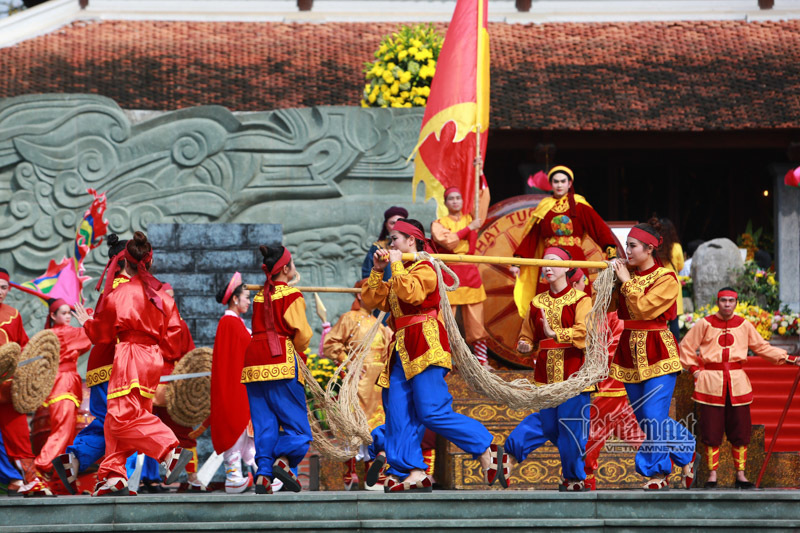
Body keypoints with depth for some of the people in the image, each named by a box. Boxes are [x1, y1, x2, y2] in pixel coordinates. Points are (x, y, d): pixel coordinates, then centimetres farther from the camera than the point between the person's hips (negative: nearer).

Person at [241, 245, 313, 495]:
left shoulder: (259, 297, 16)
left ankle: (263, 474, -7)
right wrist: (297, 351, 13)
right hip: (281, 362, -6)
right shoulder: (291, 296, -2)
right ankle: (283, 460, -24)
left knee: (264, 425, 4)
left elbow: (259, 329, 13)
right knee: (296, 421, -2)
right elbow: (303, 333, -7)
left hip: (254, 362, 6)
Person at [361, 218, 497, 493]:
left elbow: (410, 293, -22)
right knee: (399, 413, -1)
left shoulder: (424, 269, -3)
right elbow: (371, 299, 20)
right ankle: (412, 472, -4)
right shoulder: (397, 276, 26)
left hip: (425, 345, -10)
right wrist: (377, 270, 11)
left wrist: (396, 265, -11)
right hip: (402, 349, 10)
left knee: (432, 413, -17)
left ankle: (486, 449, -8)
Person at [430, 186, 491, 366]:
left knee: (476, 322, 1)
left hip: (470, 274, 3)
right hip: (448, 275, -3)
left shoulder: (470, 219, 15)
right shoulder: (438, 224, 6)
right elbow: (448, 241, -12)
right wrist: (469, 228, -7)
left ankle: (482, 361, 5)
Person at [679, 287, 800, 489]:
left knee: (740, 432, 2)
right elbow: (686, 347, 10)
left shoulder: (744, 325, 8)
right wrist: (695, 369, 1)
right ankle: (712, 475, 8)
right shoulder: (705, 324, 2)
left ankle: (740, 475, 10)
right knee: (711, 432, -2)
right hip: (711, 384, -2)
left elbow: (763, 347, 14)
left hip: (737, 383, 2)